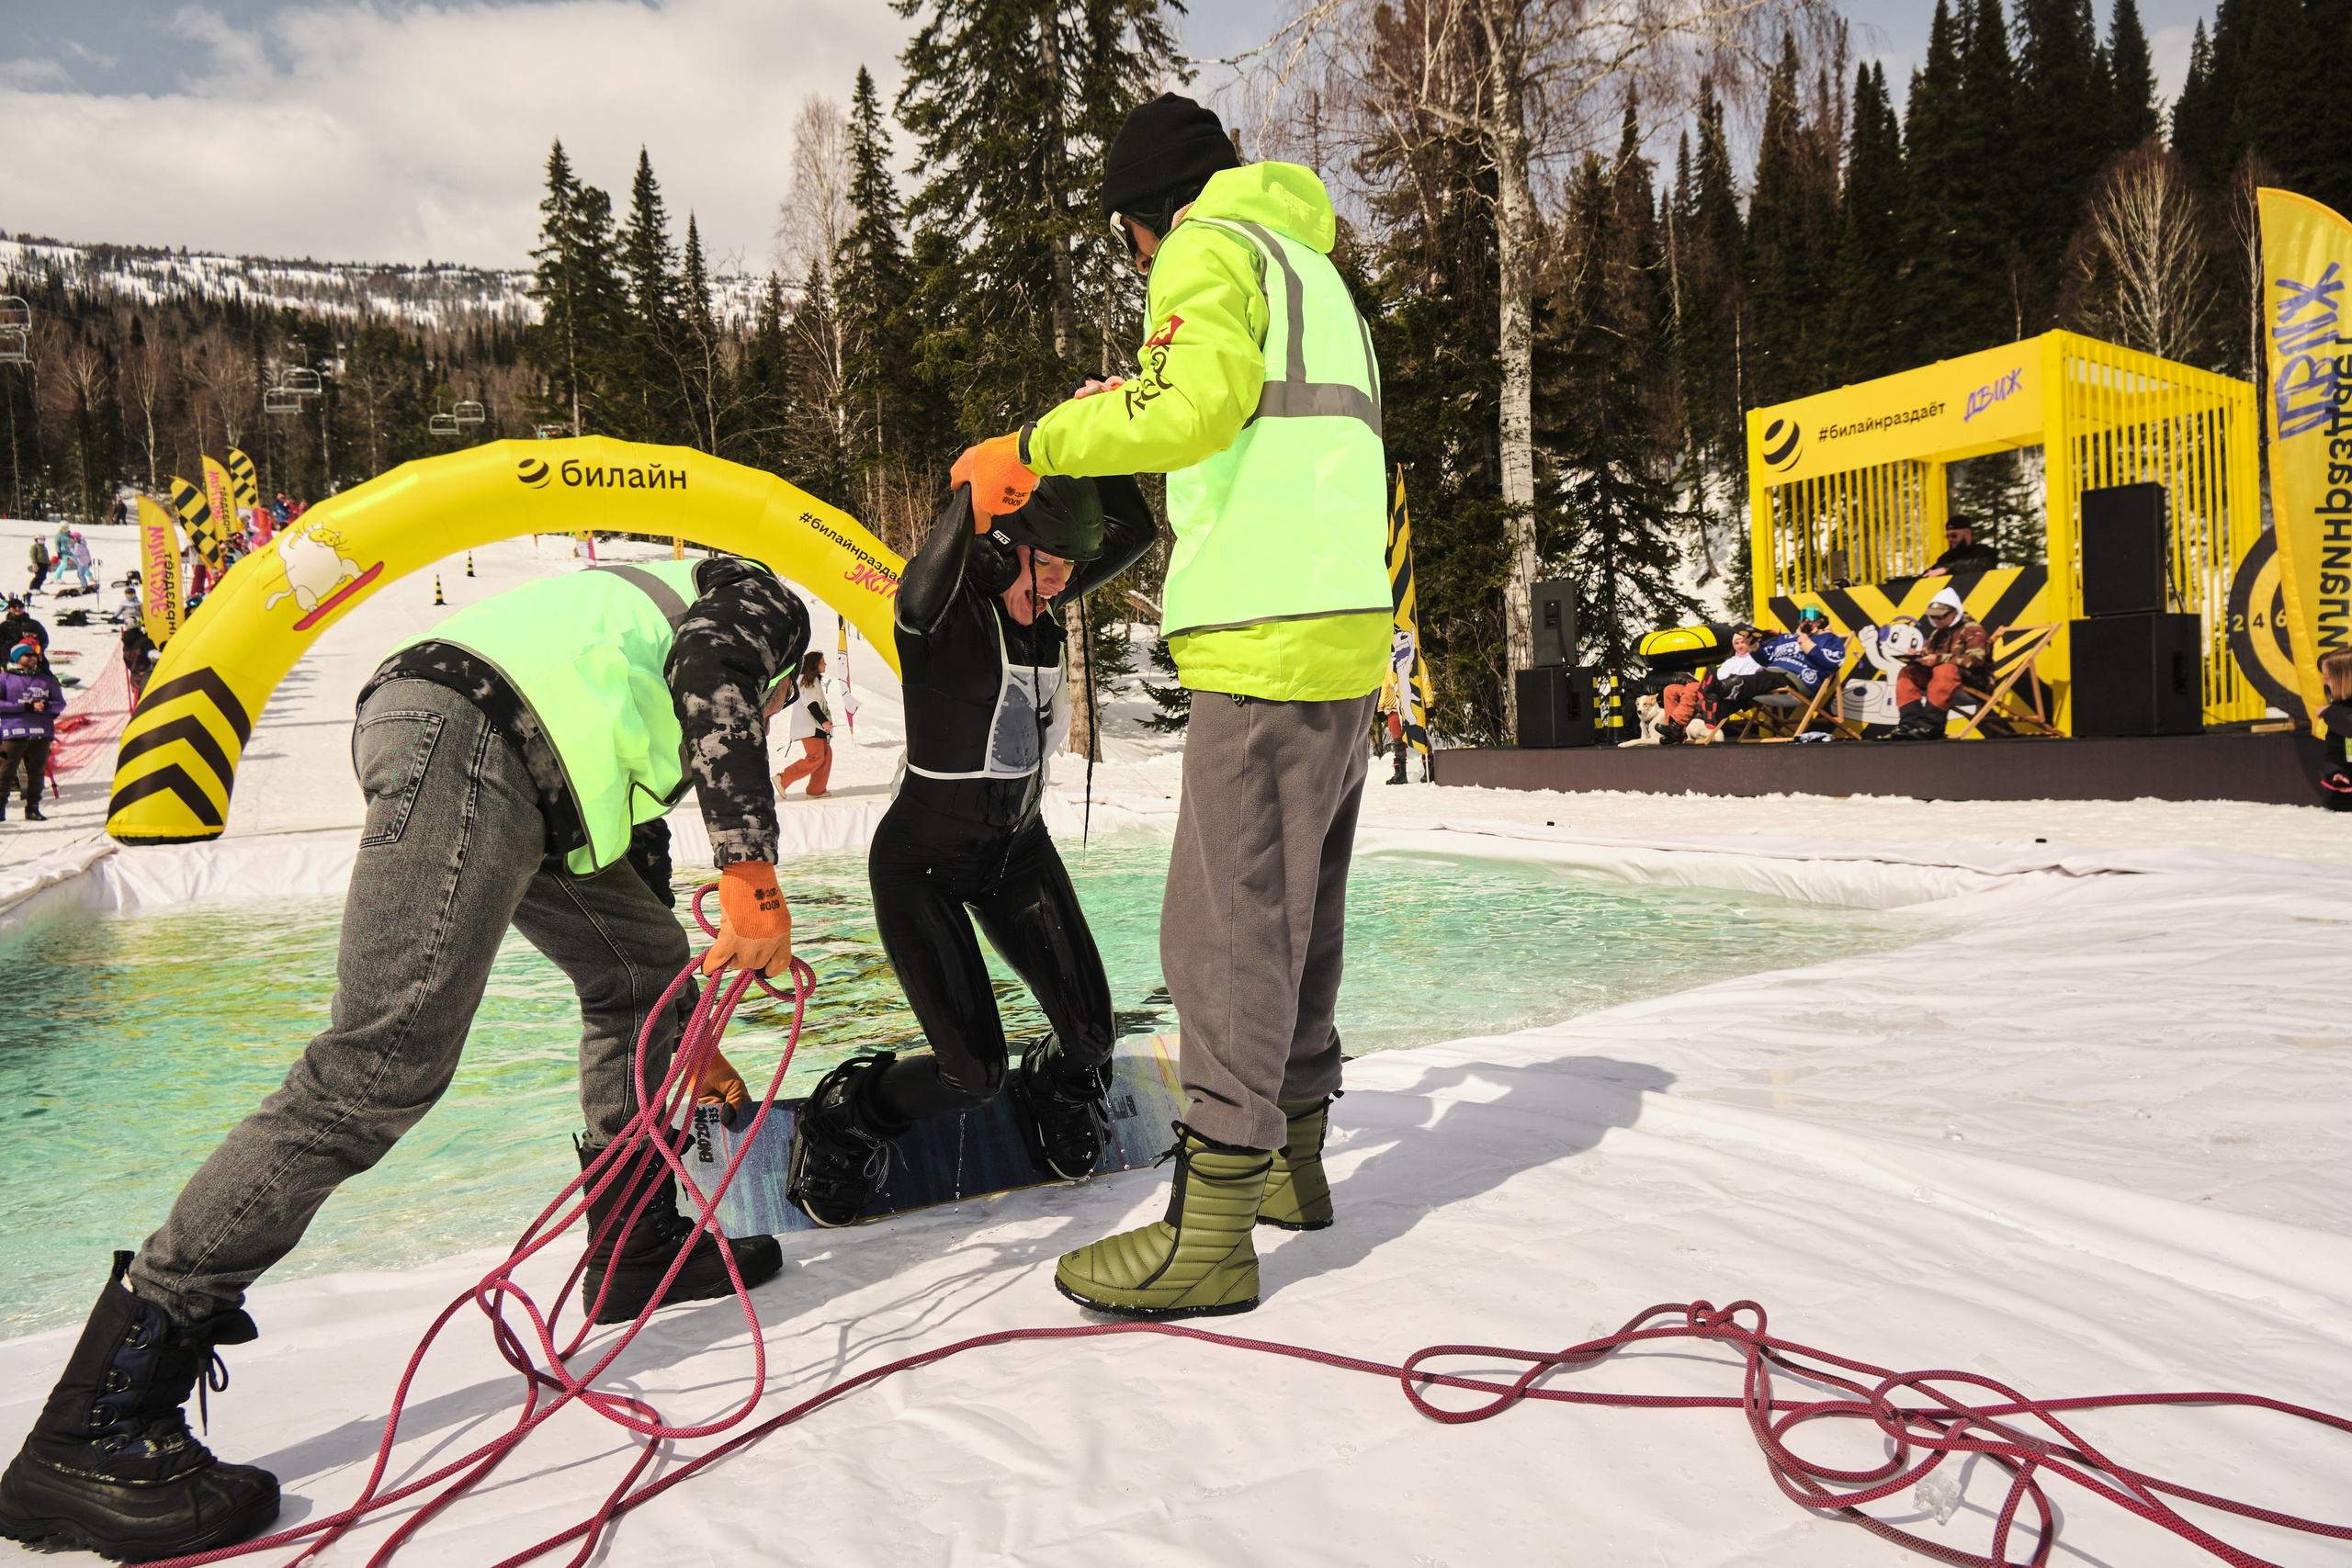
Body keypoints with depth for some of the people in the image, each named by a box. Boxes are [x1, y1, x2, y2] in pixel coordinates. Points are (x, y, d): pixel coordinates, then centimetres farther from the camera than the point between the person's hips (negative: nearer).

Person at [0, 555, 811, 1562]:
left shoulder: (653, 724, 40)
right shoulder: (760, 603, 17)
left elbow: (638, 862, 42)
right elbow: (709, 670, -8)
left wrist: (691, 1044, 47)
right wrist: (751, 867, -16)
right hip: (466, 733, -10)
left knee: (643, 967, 20)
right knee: (387, 1061, -19)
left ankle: (637, 1249, 25)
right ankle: (90, 1432, -18)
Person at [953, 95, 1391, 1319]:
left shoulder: (1211, 247, -2)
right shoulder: (1318, 276, 27)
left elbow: (1201, 401, -21)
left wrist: (1036, 448, -14)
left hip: (1269, 644, -10)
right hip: (1349, 641, 10)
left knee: (1227, 922, -9)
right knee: (1298, 909, 16)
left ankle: (1210, 1230, -5)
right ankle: (1291, 1159, 28)